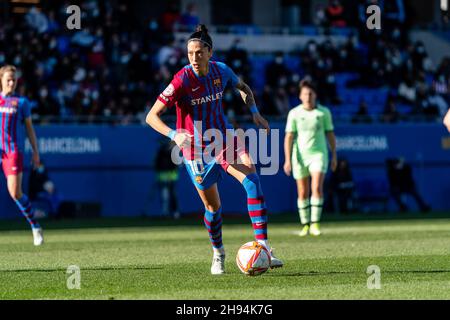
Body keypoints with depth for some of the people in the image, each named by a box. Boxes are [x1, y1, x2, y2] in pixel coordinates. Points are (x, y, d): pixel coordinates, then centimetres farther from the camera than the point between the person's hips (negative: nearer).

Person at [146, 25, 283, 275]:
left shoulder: (221, 71, -6)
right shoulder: (182, 80, -20)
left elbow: (243, 88, 18)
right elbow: (152, 117, -20)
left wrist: (254, 112, 2)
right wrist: (174, 135, -36)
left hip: (224, 139, 3)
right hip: (196, 149, -3)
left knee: (251, 178, -23)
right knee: (213, 206, 5)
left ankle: (263, 247, -27)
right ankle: (218, 254, 35)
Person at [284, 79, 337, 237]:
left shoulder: (324, 112, 3)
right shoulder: (294, 113, -1)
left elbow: (330, 133, 11)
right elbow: (289, 137, -2)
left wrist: (334, 155, 10)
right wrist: (287, 159, -9)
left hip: (318, 154, -1)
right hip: (300, 156, 1)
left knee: (317, 188, -17)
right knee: (303, 193, 5)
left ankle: (315, 223, -14)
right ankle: (305, 225, 17)